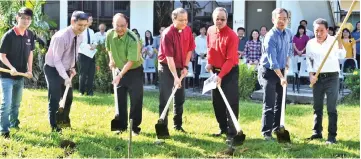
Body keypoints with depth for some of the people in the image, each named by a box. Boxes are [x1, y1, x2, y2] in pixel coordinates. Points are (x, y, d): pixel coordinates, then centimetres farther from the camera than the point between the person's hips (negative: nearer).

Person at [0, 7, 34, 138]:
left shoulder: (30, 35, -1)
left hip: (20, 75, 6)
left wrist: (30, 70, 2)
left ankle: (14, 123, 37)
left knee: (16, 103, 20)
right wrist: (11, 68, -26)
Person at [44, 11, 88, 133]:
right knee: (55, 98, -6)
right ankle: (54, 126, 5)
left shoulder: (80, 36, -6)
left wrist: (72, 67, -2)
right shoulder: (61, 37, -29)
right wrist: (65, 77, -28)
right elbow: (57, 60, -26)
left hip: (65, 69, 7)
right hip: (53, 69, -7)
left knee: (68, 97, 13)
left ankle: (65, 121, 31)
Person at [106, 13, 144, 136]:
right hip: (120, 70, 6)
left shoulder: (132, 39, -28)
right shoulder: (110, 34, -10)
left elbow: (131, 61, -29)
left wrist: (120, 75, -32)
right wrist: (111, 59, 1)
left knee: (136, 100, -5)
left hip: (134, 70, -5)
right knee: (120, 99, 10)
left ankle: (135, 127, 6)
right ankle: (122, 126, 21)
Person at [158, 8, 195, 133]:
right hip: (166, 67, -6)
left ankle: (178, 125, 24)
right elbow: (169, 57, -27)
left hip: (180, 67, 6)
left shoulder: (188, 30, -5)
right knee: (165, 99, -6)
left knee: (180, 98, 12)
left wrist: (185, 67, 1)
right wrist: (175, 77, -32)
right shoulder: (167, 34, -23)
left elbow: (189, 49, 8)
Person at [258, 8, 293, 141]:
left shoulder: (288, 33, 1)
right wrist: (281, 77, -31)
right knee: (269, 104, -8)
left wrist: (287, 61, 13)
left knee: (281, 100, 15)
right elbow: (272, 61, -27)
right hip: (268, 71, -8)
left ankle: (276, 127, 28)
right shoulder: (270, 37, -23)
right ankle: (266, 132, -1)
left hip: (281, 70, 8)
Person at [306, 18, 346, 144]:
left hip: (332, 77, -4)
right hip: (317, 78, 4)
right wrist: (311, 75, -1)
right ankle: (317, 132, 23)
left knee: (331, 108, -4)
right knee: (317, 107, 12)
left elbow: (342, 55, -20)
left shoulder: (333, 40, -7)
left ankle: (332, 136, 0)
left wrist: (339, 41, -33)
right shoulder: (310, 43, 4)